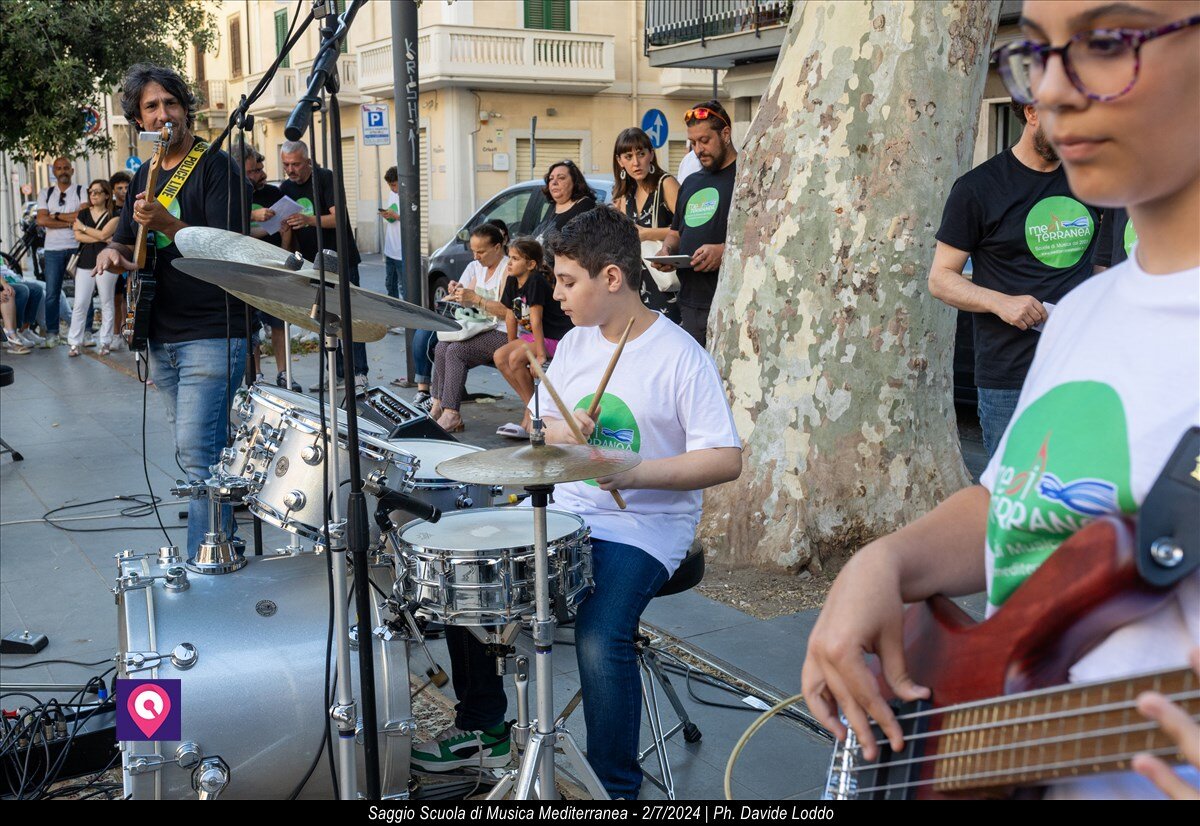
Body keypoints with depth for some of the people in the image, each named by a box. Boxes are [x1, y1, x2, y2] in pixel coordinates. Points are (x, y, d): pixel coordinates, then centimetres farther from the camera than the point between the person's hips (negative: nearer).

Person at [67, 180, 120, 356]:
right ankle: (75, 343, 2)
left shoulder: (113, 216, 2)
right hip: (84, 264, 3)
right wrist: (102, 239, -10)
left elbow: (103, 234, -12)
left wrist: (83, 227, -1)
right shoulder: (83, 213, 12)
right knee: (80, 304, -1)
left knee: (107, 304, 3)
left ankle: (105, 342, 10)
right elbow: (78, 236, -1)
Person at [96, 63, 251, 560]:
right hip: (162, 337, 8)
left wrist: (167, 224, -27)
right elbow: (125, 241, 24)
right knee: (195, 452, 14)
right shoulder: (146, 177, 16)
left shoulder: (215, 167, -6)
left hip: (212, 336, -8)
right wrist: (113, 253, 0)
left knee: (197, 452, -14)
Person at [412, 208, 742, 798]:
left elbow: (726, 460, -17)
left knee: (600, 637, -29)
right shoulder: (575, 344, 8)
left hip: (644, 527, -7)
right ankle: (482, 727, 21)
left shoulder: (679, 357, -13)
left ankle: (616, 785, -7)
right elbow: (539, 427, 17)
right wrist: (559, 435, -7)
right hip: (563, 511, 7)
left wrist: (634, 473, -28)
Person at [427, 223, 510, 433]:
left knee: (456, 351, -24)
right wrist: (457, 292, -1)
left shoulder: (508, 269, -12)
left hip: (503, 333, -9)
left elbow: (507, 310, -21)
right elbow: (469, 302, 20)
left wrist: (475, 298, -23)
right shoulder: (478, 267, 16)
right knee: (442, 347, -8)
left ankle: (451, 415, -25)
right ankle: (438, 404, -4)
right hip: (483, 329, 9)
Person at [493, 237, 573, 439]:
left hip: (557, 336, -9)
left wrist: (541, 354, -25)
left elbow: (536, 320, -24)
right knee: (499, 357, -6)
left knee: (516, 358, -26)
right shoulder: (512, 282, 6)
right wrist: (511, 345, 11)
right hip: (533, 335, 9)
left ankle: (532, 416, -11)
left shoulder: (536, 281, -20)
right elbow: (511, 316, 11)